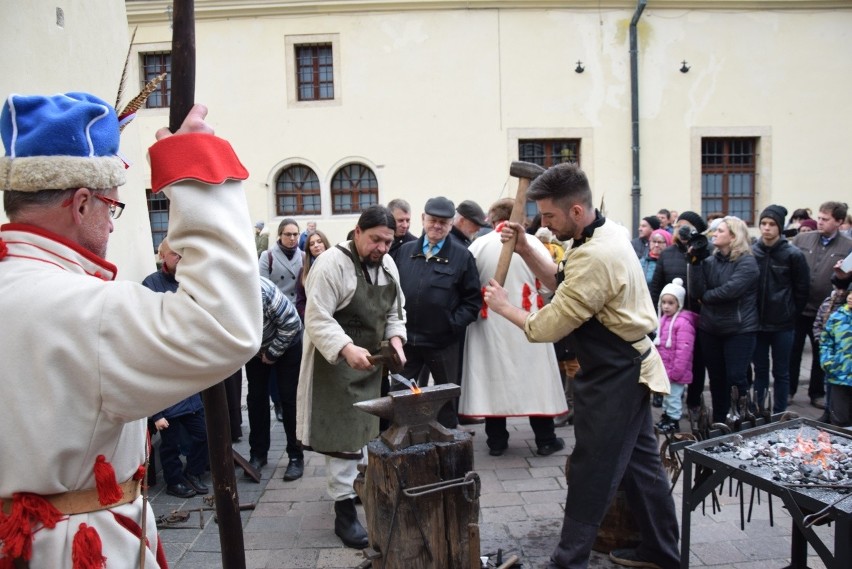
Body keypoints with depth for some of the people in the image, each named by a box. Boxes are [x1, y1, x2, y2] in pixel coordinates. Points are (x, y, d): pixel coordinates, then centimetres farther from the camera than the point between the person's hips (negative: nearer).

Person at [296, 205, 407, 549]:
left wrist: (395, 338, -6)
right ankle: (344, 511, 8)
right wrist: (347, 349, -37)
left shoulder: (387, 266, 5)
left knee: (361, 429, 18)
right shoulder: (332, 263, -19)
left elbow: (395, 312, 13)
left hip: (369, 362, 7)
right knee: (342, 434, -2)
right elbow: (317, 319, -24)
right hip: (336, 362, -7)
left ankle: (355, 483, 38)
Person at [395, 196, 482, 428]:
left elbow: (473, 300, -4)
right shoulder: (405, 251, 7)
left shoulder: (462, 256, -4)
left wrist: (453, 325, -14)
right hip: (407, 338, 3)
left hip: (444, 342, -3)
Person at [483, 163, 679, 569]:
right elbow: (563, 285, 12)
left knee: (592, 471, 2)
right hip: (628, 368, 10)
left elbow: (546, 328, -24)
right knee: (639, 461, 18)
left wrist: (504, 306, -7)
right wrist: (525, 251, 0)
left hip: (614, 376, -10)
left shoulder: (595, 257, -28)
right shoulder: (606, 232, 3)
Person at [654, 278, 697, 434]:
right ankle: (666, 417, 34)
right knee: (667, 395, 21)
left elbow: (683, 350, -24)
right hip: (665, 368, 9)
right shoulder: (664, 319, 8)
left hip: (676, 371, -9)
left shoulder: (683, 323, -22)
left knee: (673, 396, 3)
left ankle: (674, 422, 16)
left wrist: (676, 371, -22)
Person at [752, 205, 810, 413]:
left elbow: (802, 288, -1)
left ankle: (779, 415, 19)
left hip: (783, 323, -2)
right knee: (760, 369, 13)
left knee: (781, 372, 8)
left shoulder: (793, 254, -7)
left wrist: (792, 314, 1)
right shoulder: (751, 252, -1)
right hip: (757, 321, 2)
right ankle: (757, 411, 25)